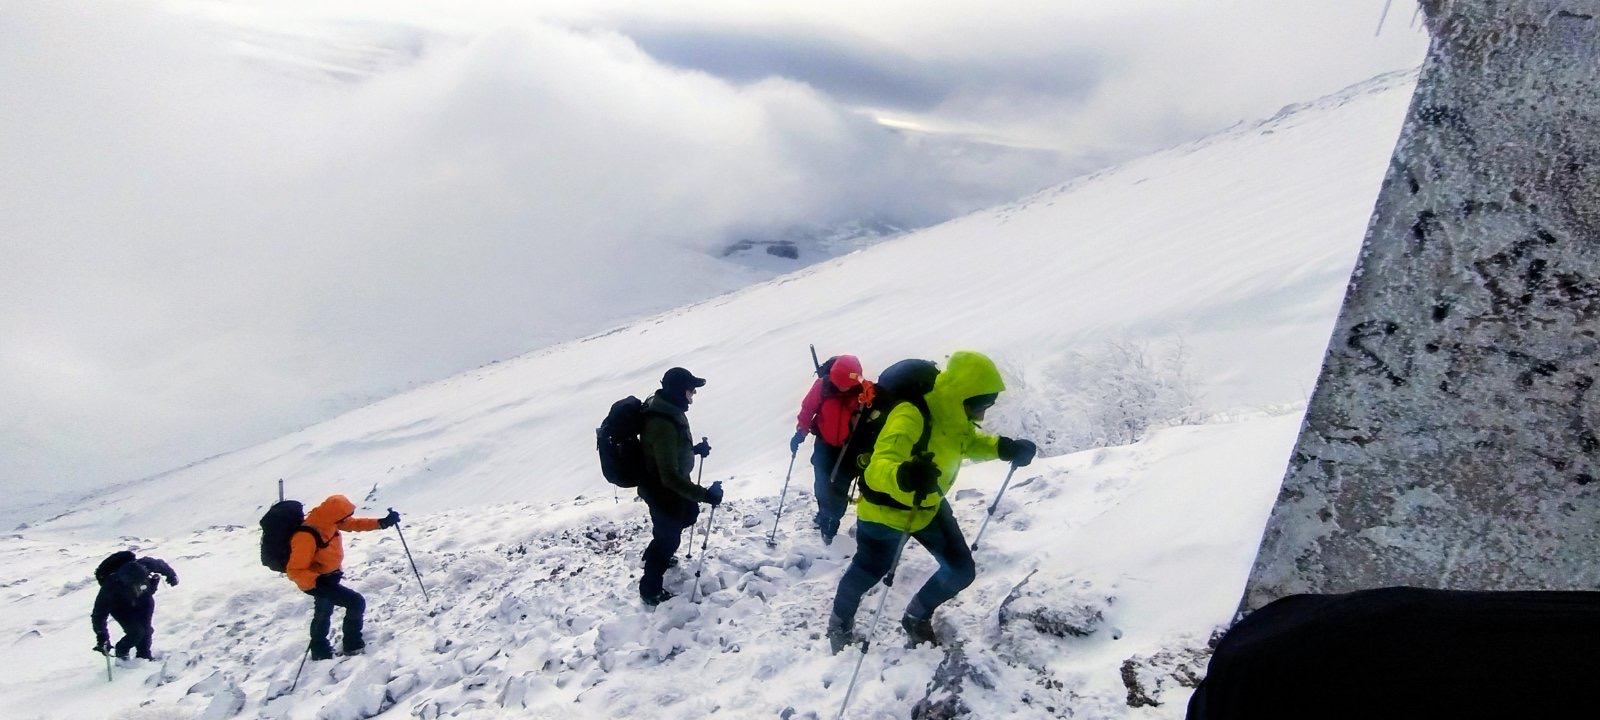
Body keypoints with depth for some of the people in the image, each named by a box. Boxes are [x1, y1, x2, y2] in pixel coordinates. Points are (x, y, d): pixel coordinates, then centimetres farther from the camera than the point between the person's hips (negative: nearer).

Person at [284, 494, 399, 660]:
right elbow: (294, 570, -34)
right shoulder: (306, 537, -37)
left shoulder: (326, 521, -13)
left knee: (324, 612, 29)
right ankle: (353, 645, 6)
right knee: (357, 602, -12)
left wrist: (382, 522, -9)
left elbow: (354, 523, 0)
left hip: (328, 577, 10)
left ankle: (320, 651, 51)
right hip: (318, 582, -10)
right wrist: (317, 582, -44)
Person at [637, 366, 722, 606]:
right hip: (662, 490, -9)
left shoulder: (667, 409, -6)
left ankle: (654, 554, 54)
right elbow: (670, 476, -38)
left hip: (669, 483, 9)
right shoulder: (663, 425, -38)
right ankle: (651, 589, 32)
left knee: (689, 514, 31)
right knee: (669, 537, 11)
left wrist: (695, 449, 8)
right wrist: (705, 495, -38)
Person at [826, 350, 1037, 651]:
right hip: (886, 509, -7)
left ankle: (917, 617, 35)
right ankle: (840, 623, 44)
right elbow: (880, 466, -45)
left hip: (929, 507, 7)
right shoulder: (911, 418, -36)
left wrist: (1005, 448, -4)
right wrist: (903, 476, -68)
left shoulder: (954, 417, -10)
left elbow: (968, 442, 14)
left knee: (961, 571, 8)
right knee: (867, 571, 13)